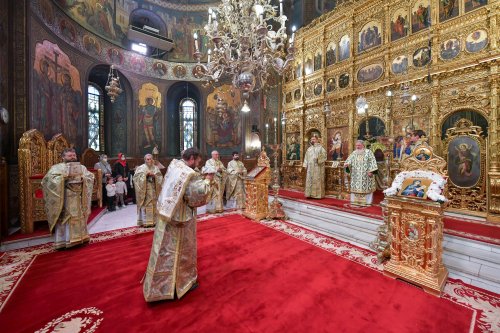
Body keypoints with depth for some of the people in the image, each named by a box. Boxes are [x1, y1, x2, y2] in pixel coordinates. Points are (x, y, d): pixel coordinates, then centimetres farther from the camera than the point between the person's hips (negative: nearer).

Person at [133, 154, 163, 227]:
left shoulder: (156, 168, 10)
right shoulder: (141, 168, 2)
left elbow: (160, 177, 5)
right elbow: (137, 177, -8)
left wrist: (154, 175, -12)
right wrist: (145, 174, -17)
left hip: (154, 190, 3)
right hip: (144, 190, -3)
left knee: (154, 204, 5)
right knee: (145, 205, -3)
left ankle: (154, 220, 14)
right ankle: (145, 222, 4)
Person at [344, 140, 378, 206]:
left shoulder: (368, 152, 0)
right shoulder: (354, 153, 10)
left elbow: (372, 162, -6)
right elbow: (349, 160, -1)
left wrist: (370, 171, -15)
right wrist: (347, 164, -23)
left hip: (365, 175, -3)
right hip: (356, 175, 3)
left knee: (366, 187, 1)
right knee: (355, 187, 5)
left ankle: (367, 202, 12)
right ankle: (355, 201, 14)